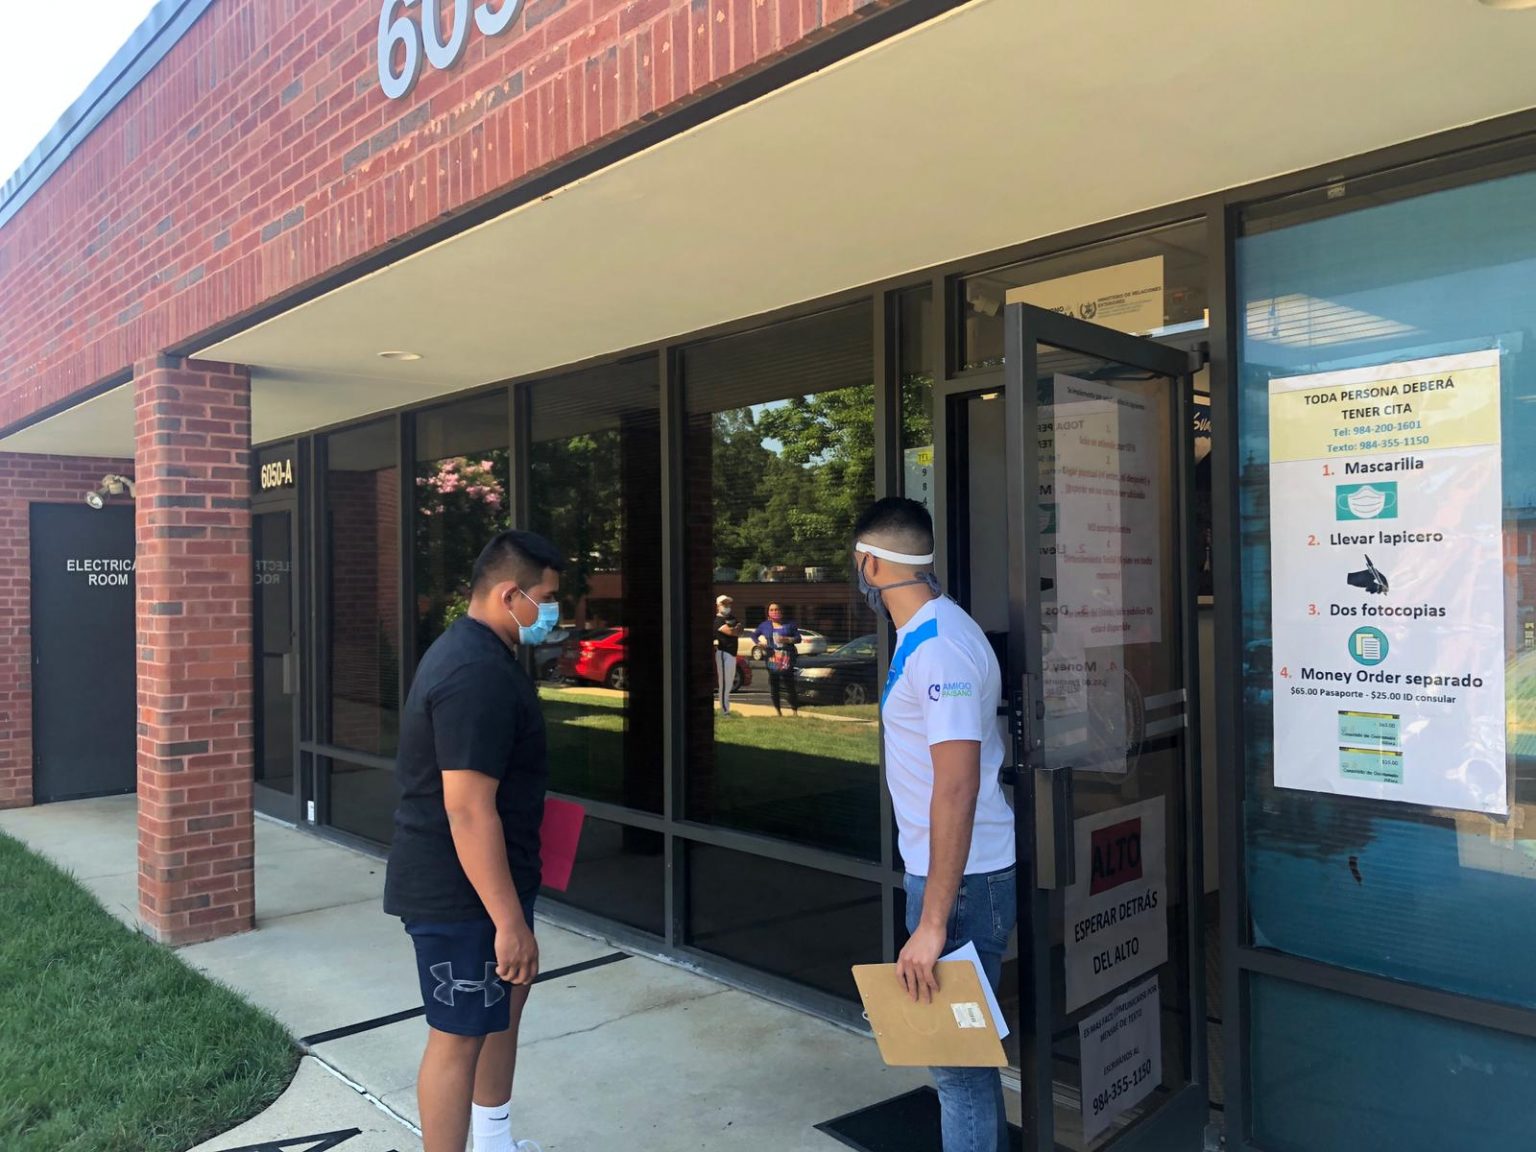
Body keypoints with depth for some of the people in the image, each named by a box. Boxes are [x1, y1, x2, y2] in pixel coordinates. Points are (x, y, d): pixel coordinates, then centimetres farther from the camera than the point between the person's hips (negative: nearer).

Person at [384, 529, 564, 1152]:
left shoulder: (468, 650, 9)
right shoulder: (480, 674, -26)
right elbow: (469, 810, -30)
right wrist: (510, 921, -27)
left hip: (479, 879, 11)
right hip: (461, 892, -11)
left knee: (507, 996, 23)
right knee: (460, 1035, 2)